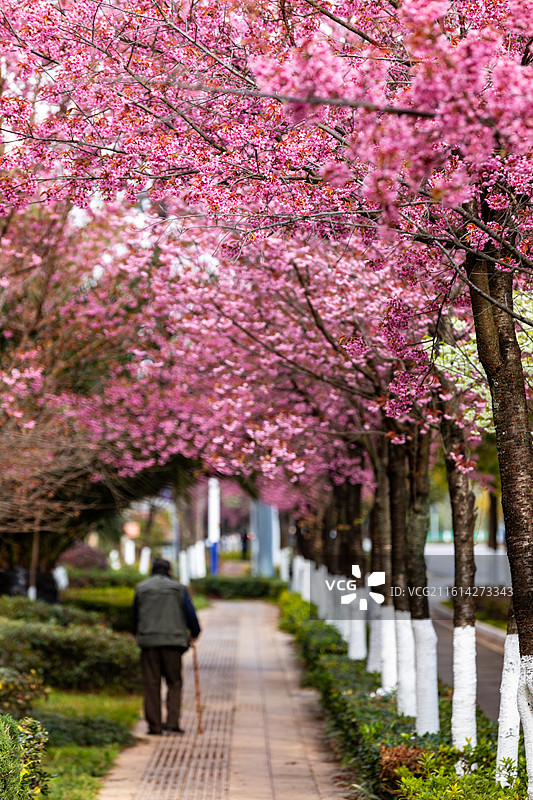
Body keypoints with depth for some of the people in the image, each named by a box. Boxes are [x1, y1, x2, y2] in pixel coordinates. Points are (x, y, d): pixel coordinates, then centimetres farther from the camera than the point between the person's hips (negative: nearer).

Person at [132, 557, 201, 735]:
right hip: (172, 641, -1)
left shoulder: (141, 588, 11)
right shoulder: (178, 588, 6)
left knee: (151, 684, 4)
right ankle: (172, 723, -7)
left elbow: (135, 616, 16)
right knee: (174, 683, 4)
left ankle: (154, 725, 2)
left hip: (148, 641, 1)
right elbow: (190, 613, 2)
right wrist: (194, 633, 17)